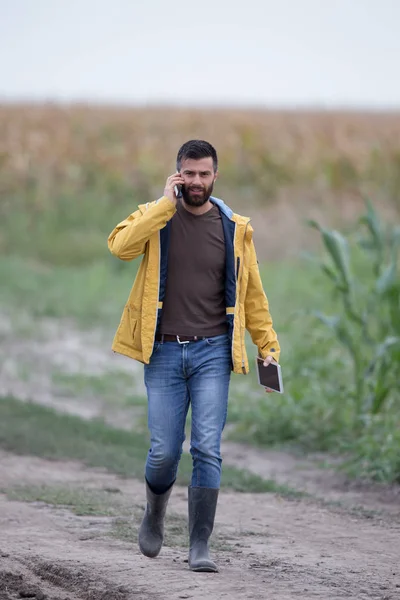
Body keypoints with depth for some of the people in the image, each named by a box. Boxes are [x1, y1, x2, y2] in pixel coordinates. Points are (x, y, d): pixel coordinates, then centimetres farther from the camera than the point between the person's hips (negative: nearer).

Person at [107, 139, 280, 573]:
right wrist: (166, 204, -17)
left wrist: (267, 345, 10)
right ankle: (154, 514, 31)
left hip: (212, 352, 1)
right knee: (164, 451, 0)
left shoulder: (234, 228, 5)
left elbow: (251, 291, 13)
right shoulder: (154, 216, 2)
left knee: (208, 450, -8)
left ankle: (199, 546, -2)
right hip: (164, 352, -1)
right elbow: (121, 245, -20)